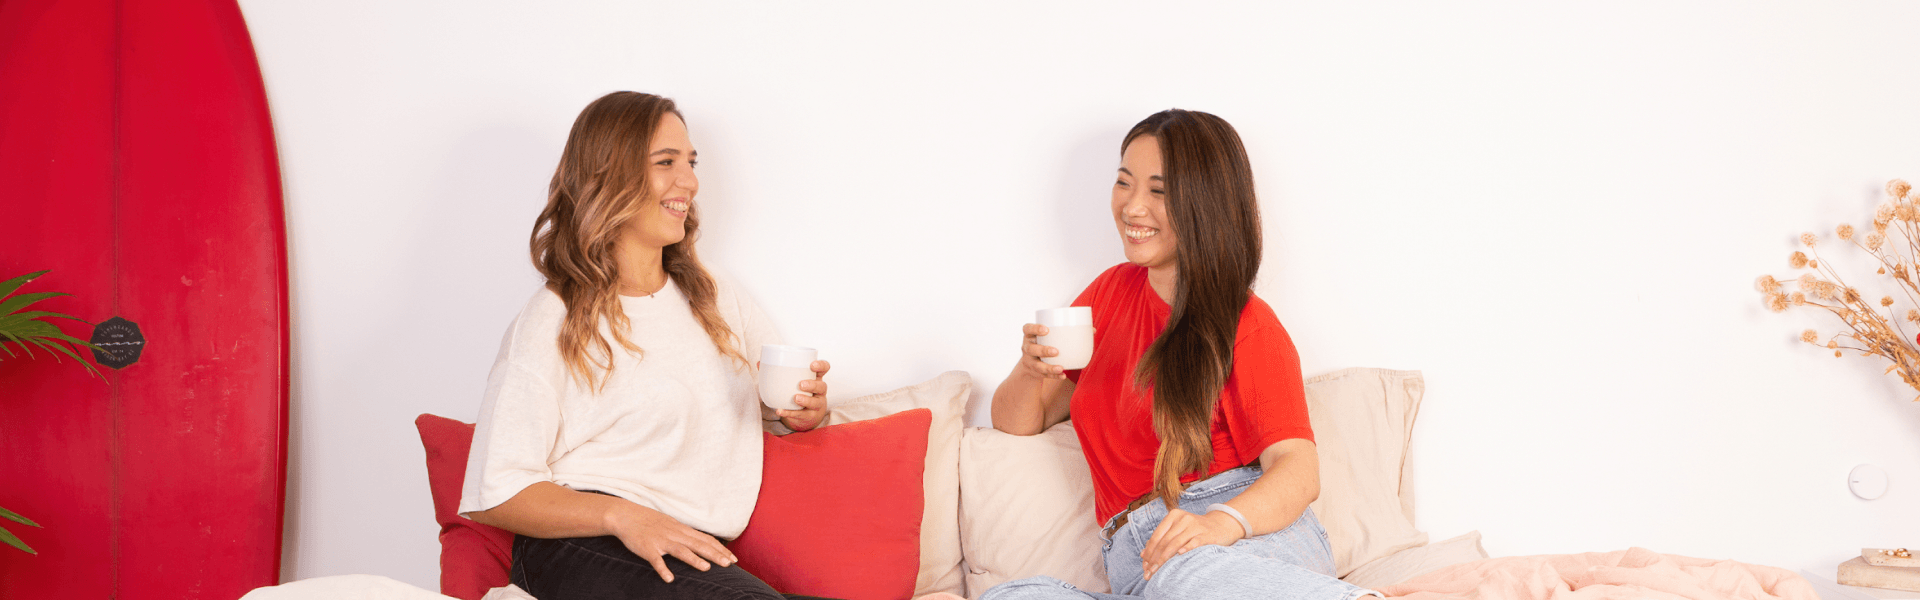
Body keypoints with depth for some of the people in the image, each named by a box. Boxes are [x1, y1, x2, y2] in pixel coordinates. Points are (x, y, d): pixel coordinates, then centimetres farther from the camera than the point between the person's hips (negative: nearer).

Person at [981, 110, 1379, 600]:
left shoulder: (1248, 326, 4)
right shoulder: (1113, 291, 21)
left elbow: (1298, 469, -9)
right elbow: (1016, 424, 25)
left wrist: (1223, 522, -31)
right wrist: (1030, 371, 0)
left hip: (1254, 540, -5)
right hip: (1134, 553, 5)